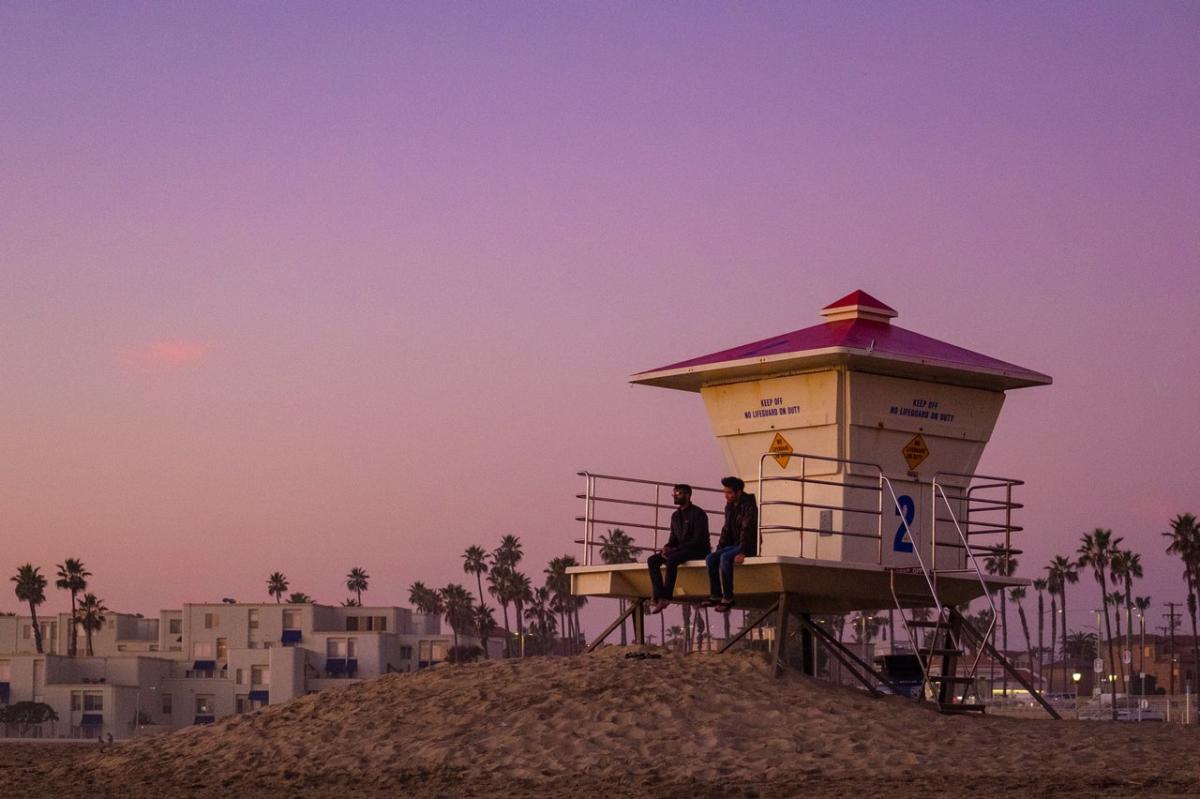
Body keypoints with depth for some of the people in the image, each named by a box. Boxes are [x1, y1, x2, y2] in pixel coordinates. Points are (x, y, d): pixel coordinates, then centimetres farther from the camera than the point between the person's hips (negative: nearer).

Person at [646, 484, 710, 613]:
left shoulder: (698, 514, -8)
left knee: (671, 559, -36)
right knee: (652, 560, -13)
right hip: (680, 551, 8)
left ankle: (666, 597, -35)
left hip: (698, 551, -8)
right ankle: (658, 595, -28)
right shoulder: (675, 515, 17)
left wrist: (676, 549, -20)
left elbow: (699, 540, -16)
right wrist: (667, 547, -6)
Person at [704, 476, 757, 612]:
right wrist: (719, 548, 7)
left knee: (725, 557, -32)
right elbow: (726, 529, 18)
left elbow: (747, 529, -25)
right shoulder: (729, 506, 11)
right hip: (734, 544, 8)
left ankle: (728, 598, -29)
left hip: (749, 545, -8)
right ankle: (715, 596, -10)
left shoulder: (749, 506, -15)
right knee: (710, 559, -11)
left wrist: (742, 552, -33)